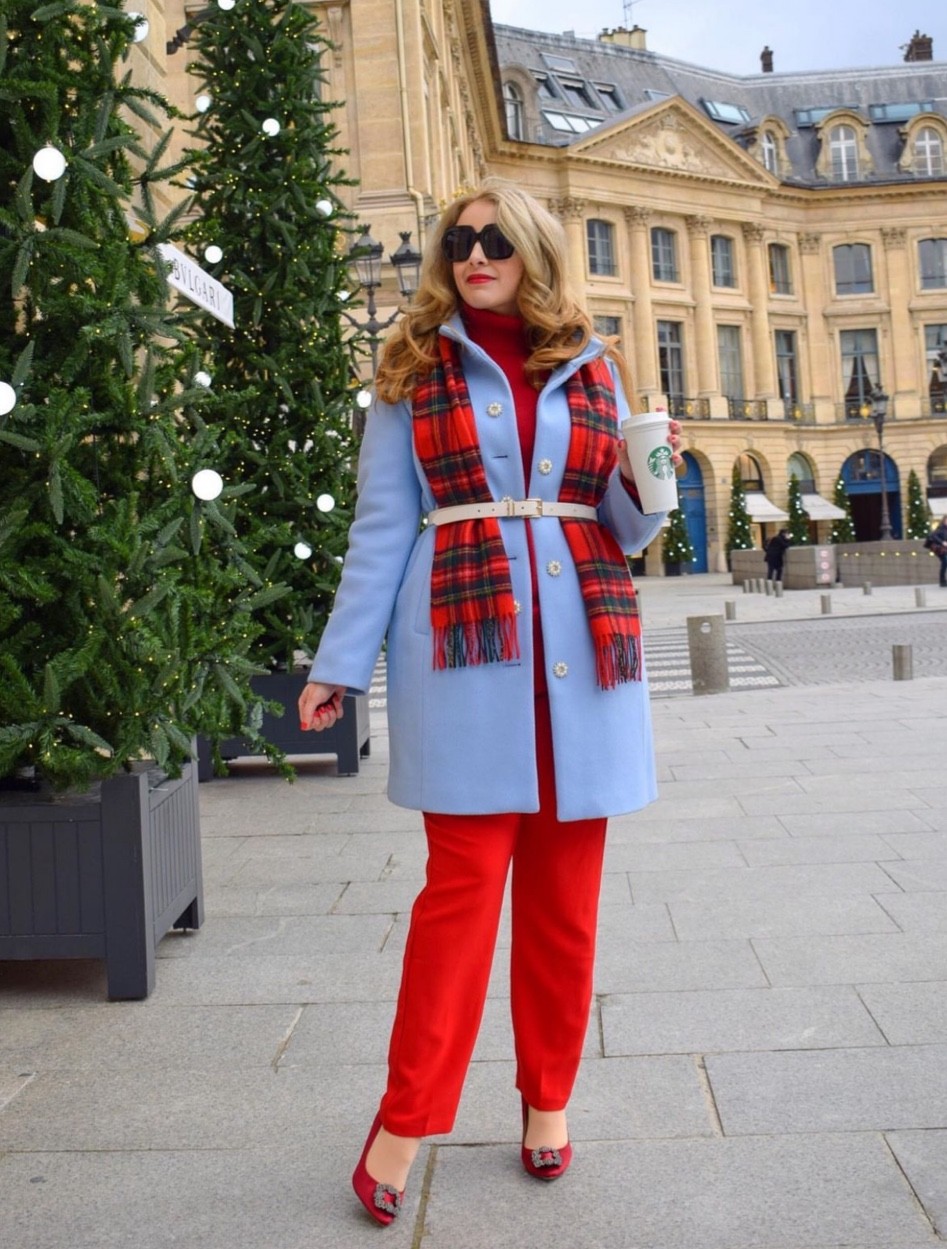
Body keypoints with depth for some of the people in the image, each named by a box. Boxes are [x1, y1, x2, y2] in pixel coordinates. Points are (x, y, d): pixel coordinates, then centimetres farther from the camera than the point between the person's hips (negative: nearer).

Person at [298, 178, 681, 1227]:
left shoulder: (592, 369, 14)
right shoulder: (415, 369, 8)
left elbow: (623, 530, 17)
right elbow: (380, 526, 5)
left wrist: (646, 484, -6)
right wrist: (338, 664, 2)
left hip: (581, 647, 3)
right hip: (464, 648, -2)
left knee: (565, 892, 7)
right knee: (464, 878, -4)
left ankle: (548, 1097, 24)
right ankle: (405, 1117, 10)